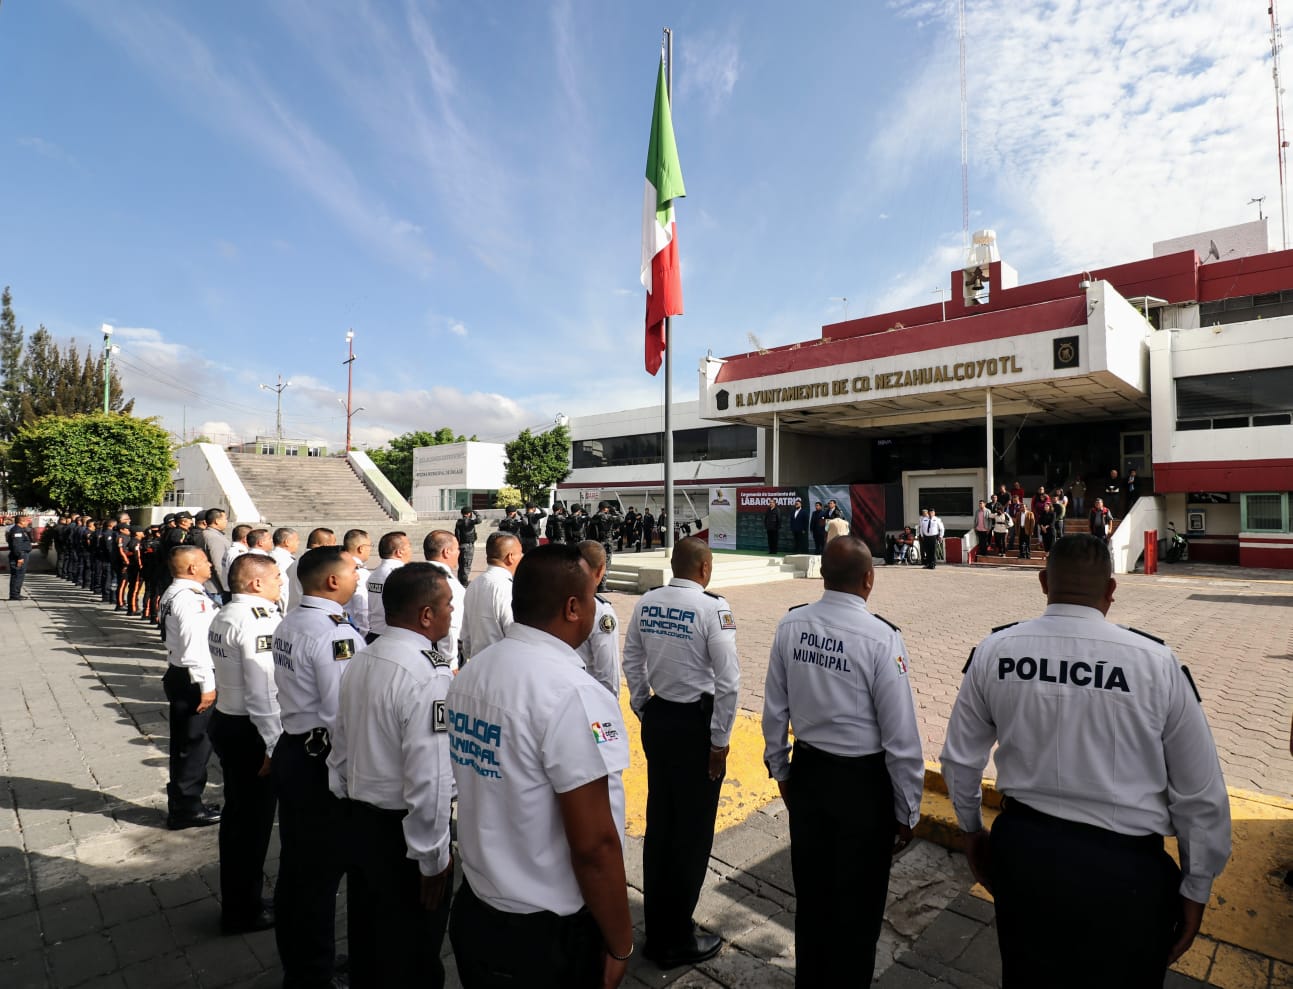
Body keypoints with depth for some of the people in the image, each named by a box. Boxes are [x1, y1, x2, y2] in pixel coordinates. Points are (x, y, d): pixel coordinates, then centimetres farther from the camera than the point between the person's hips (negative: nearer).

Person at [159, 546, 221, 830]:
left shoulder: (173, 593, 13)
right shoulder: (189, 598, -21)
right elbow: (195, 646, -24)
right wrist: (207, 684, -21)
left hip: (179, 676, 11)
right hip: (192, 680, -11)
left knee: (185, 743, 18)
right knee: (195, 744, 0)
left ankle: (182, 804, 30)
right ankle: (186, 809, 12)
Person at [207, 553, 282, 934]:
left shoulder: (223, 616, 7)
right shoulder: (258, 621, -23)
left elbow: (229, 674, 12)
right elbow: (264, 692, -25)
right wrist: (274, 745, -21)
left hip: (226, 722, 10)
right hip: (250, 732, -10)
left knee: (237, 813, 23)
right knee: (254, 819, 7)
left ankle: (237, 892, 41)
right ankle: (243, 911, 23)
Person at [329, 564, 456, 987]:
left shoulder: (358, 662, 1)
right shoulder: (430, 674, -26)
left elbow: (340, 750, 10)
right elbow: (429, 777, -27)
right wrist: (432, 858, -16)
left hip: (357, 822, 8)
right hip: (401, 834, -8)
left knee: (365, 944, 27)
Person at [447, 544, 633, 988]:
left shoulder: (470, 673, -2)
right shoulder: (571, 691, -27)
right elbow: (593, 845, -25)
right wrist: (620, 945, -10)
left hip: (473, 912, 7)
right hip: (548, 936, -7)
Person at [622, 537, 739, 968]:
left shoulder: (646, 603, -1)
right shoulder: (712, 607, -18)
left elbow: (632, 662, 7)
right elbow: (728, 680, -18)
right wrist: (720, 740, -9)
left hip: (657, 719, 6)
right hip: (695, 723, -6)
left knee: (659, 823, 20)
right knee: (692, 831, 10)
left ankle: (656, 931, 37)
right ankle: (677, 941, 26)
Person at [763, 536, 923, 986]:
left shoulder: (790, 626, -9)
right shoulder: (880, 637, -23)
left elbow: (775, 708, 0)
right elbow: (901, 735, -17)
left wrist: (779, 768, 15)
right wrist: (907, 810, -4)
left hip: (807, 772, 5)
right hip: (864, 782, -4)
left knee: (810, 891, 24)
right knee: (858, 904, 18)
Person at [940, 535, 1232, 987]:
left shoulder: (994, 652, -11)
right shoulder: (1156, 663, -17)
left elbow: (961, 759, 0)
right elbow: (1201, 797, -7)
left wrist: (972, 830, 17)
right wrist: (1195, 890, 8)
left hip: (1021, 852, 2)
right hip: (1123, 869, -1)